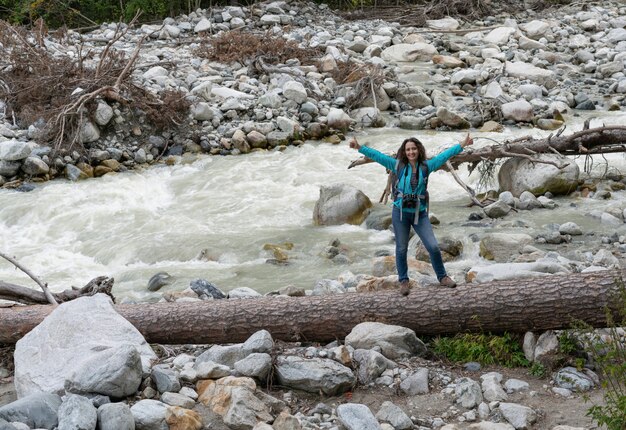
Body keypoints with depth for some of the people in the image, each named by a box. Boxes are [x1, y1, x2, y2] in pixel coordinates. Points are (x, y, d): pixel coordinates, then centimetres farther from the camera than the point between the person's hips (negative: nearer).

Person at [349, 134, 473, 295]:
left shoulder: (426, 166, 0)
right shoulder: (398, 165, -3)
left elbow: (445, 155, 3)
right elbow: (377, 155, -6)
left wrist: (462, 145, 1)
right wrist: (359, 147, -14)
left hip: (420, 214, 1)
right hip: (400, 212, -1)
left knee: (433, 246, -2)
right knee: (401, 249, 7)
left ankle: (442, 277, 17)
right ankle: (403, 281, 22)